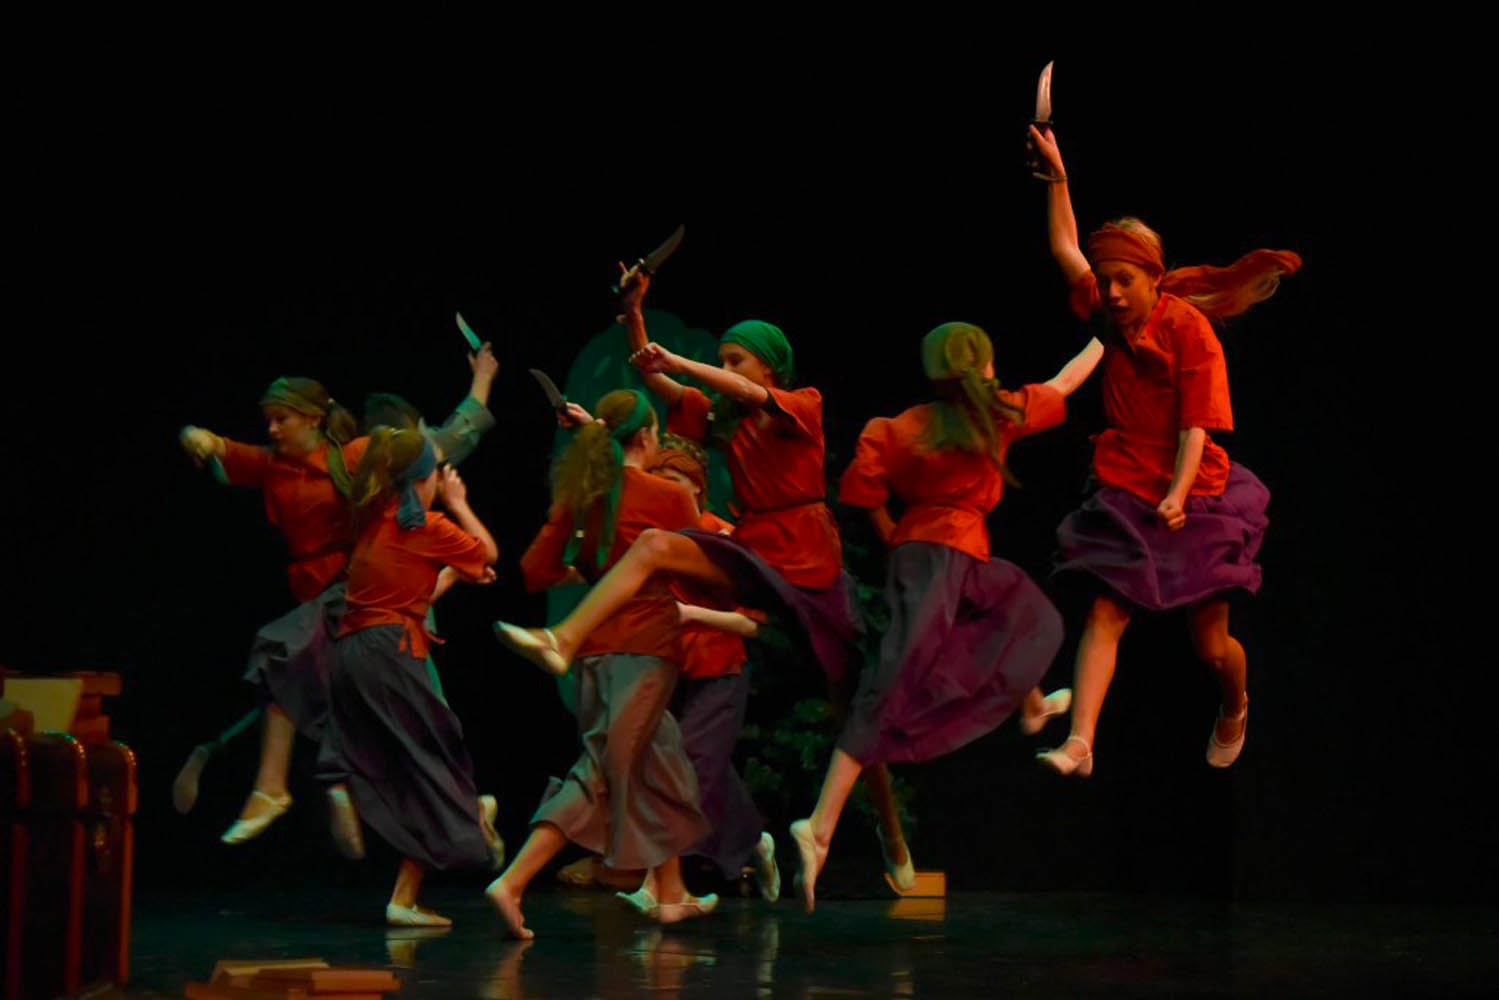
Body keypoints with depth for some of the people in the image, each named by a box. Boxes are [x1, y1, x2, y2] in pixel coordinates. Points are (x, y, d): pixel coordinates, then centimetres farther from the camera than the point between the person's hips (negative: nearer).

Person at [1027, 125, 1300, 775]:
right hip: (1124, 494, 4)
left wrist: (1178, 493, -28)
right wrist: (1057, 176, 9)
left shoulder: (1189, 328, -13)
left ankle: (1235, 708, 37)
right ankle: (1079, 744, -22)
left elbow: (1197, 424, -17)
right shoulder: (1110, 314, 3)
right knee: (1104, 617, -13)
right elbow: (1065, 249, 15)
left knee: (1210, 645, 4)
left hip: (1193, 497, -4)